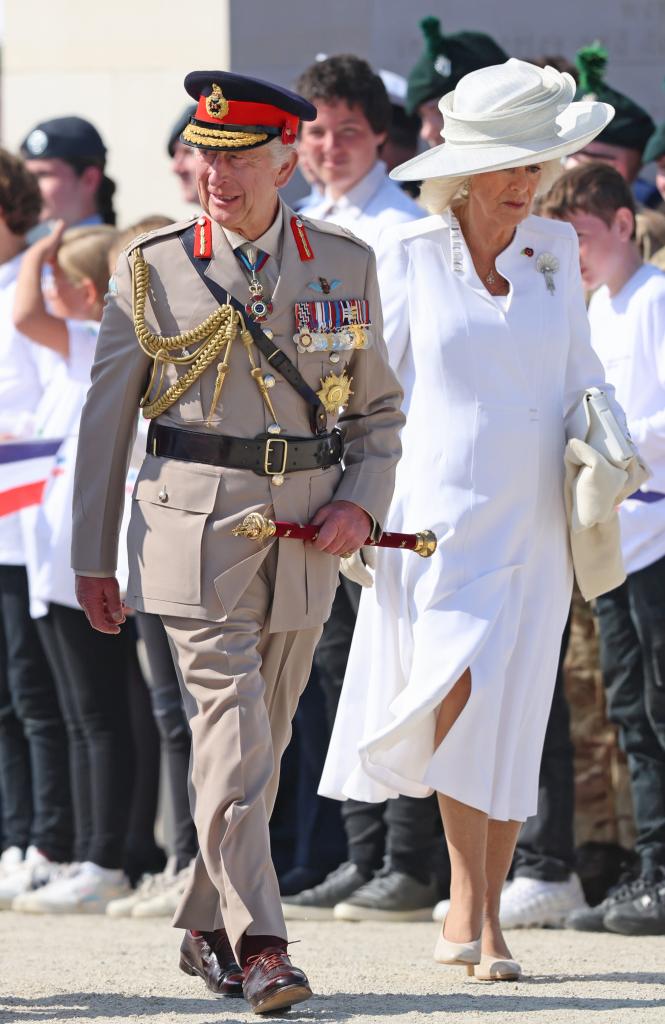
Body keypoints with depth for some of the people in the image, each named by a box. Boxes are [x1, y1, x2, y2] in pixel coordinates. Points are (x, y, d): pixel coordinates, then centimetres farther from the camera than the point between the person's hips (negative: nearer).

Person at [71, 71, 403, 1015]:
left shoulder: (345, 267, 7)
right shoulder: (152, 272, 1)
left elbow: (377, 408, 14)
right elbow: (105, 421, 6)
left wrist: (362, 502, -4)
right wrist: (92, 561, 6)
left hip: (304, 536, 3)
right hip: (196, 528, -3)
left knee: (262, 739, 10)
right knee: (231, 734, -14)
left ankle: (206, 928, 25)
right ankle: (259, 946, -17)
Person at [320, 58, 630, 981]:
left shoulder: (555, 252, 8)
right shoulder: (410, 256, 1)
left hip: (532, 523, 3)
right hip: (441, 514, -3)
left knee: (512, 720, 2)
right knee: (463, 688, -20)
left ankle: (481, 921, 12)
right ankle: (470, 905, -12)